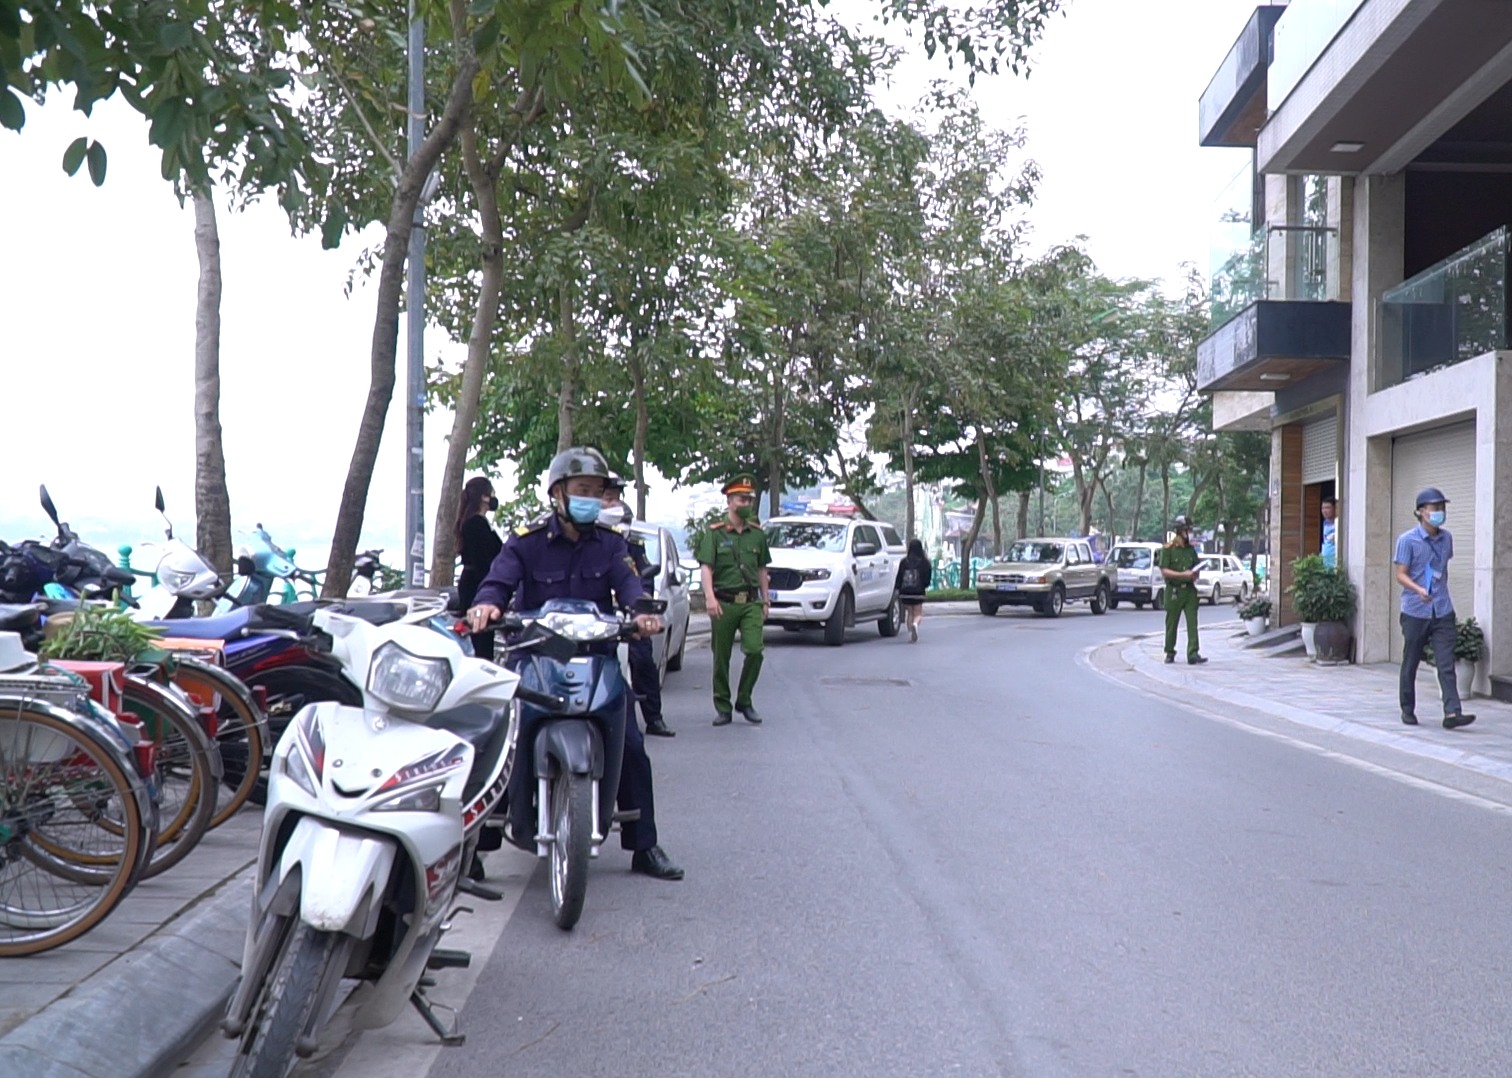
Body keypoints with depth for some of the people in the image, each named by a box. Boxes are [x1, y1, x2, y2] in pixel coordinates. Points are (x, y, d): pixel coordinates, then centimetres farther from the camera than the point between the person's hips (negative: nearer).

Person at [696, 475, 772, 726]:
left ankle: (744, 701, 5)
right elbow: (706, 567, -7)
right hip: (724, 603, -2)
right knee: (721, 658, 4)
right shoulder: (714, 533, 0)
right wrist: (710, 598, -20)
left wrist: (765, 600, 16)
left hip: (751, 602, 2)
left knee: (755, 650, -13)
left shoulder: (757, 534, 11)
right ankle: (723, 708, 15)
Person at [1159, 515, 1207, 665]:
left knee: (1192, 623, -6)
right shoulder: (1168, 549, -4)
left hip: (1189, 590, 4)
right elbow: (1164, 571, -11)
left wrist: (1195, 575, 0)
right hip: (1174, 591, -4)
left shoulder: (1191, 549, 13)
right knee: (1171, 624, 5)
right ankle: (1170, 653, 18)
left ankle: (1193, 654, -9)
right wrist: (1183, 574, -19)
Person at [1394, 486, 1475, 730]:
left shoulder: (1446, 538, 9)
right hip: (1415, 612, -3)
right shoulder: (1407, 540, -7)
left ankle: (1452, 712, -12)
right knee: (1410, 664, 8)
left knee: (1446, 664, -6)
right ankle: (1407, 710, 21)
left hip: (1442, 612, 3)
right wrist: (1418, 590, -28)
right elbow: (1401, 575, -10)